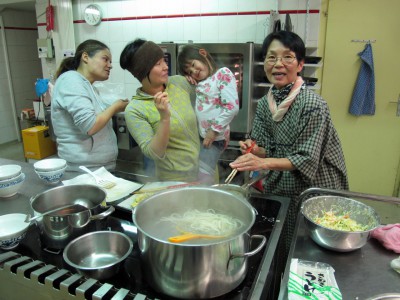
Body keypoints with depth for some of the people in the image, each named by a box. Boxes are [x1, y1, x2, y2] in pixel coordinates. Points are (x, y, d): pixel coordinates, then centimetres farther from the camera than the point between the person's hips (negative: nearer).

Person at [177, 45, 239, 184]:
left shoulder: (223, 74, -7)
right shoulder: (198, 83, 14)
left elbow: (232, 107, -16)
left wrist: (213, 131, -14)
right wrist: (187, 80, 7)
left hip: (214, 138, -7)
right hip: (196, 135, 7)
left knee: (202, 180, -5)